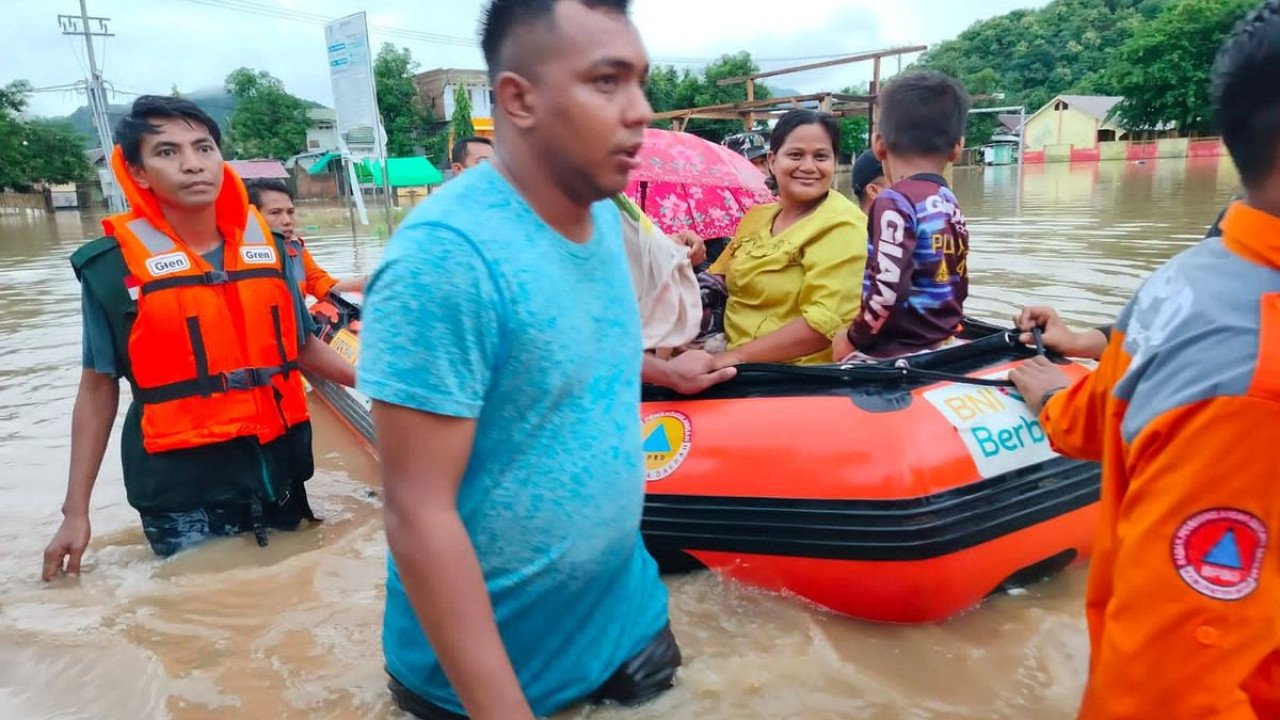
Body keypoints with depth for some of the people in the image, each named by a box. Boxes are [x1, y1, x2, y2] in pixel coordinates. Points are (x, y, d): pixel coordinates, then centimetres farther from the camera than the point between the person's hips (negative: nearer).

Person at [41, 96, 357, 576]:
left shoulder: (266, 245, 3)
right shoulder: (112, 265, -7)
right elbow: (98, 388, -1)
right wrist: (75, 510, -1)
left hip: (279, 472, 4)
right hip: (184, 486, -3)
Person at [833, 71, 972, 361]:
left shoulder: (896, 202, -16)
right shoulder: (951, 203, 8)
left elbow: (888, 290, -22)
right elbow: (956, 287, 15)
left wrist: (854, 339, -8)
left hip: (896, 357, -8)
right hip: (941, 349, 8)